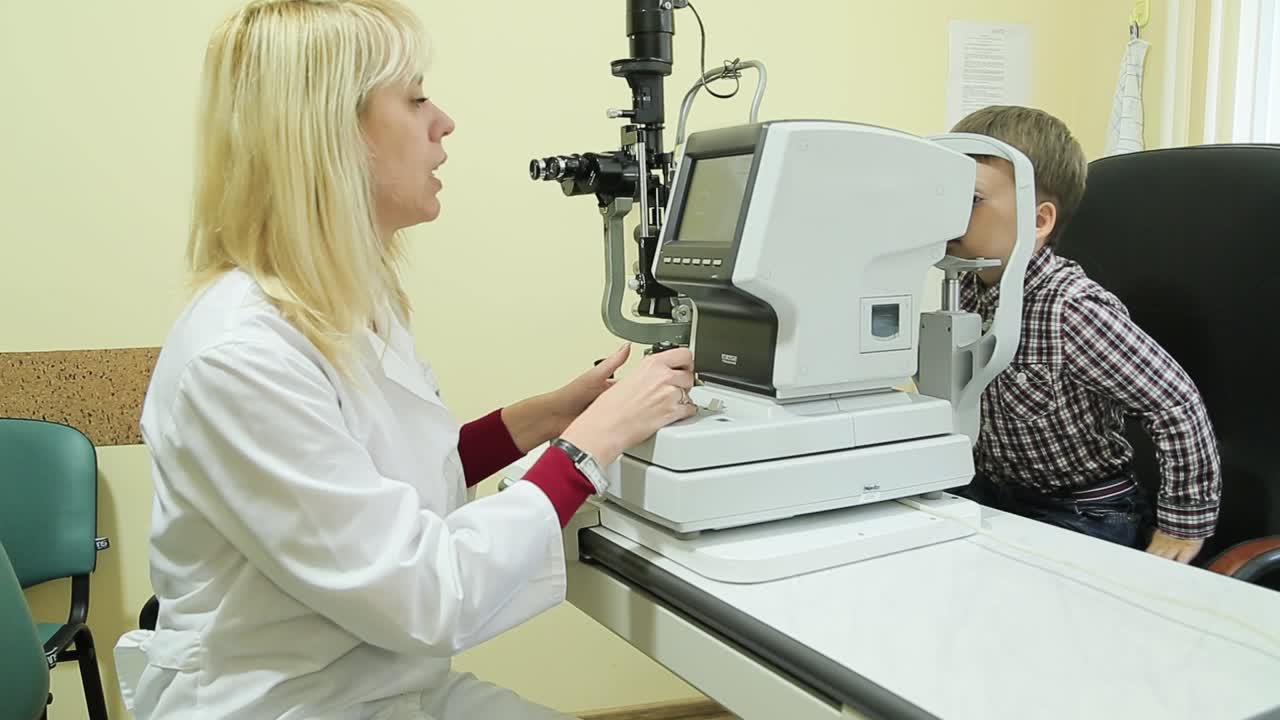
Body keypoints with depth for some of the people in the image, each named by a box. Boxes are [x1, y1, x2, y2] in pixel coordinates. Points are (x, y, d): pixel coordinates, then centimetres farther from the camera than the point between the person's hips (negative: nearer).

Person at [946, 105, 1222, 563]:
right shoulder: (972, 288, -3)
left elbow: (1177, 405, -21)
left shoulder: (1072, 309, -25)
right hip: (991, 493, 7)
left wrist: (1184, 527, -15)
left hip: (1084, 513, -6)